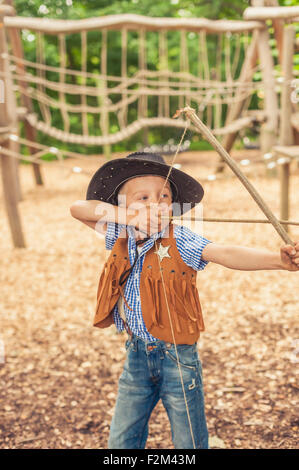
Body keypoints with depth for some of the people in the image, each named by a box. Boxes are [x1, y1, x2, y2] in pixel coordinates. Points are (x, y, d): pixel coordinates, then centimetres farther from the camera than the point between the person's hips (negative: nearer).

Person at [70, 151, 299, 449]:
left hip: (177, 357, -4)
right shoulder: (120, 237, -1)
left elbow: (225, 254, -31)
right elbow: (78, 208, -3)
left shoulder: (179, 241, -16)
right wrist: (128, 216, -18)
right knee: (120, 442, 17)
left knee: (189, 443, 10)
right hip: (137, 355, 4)